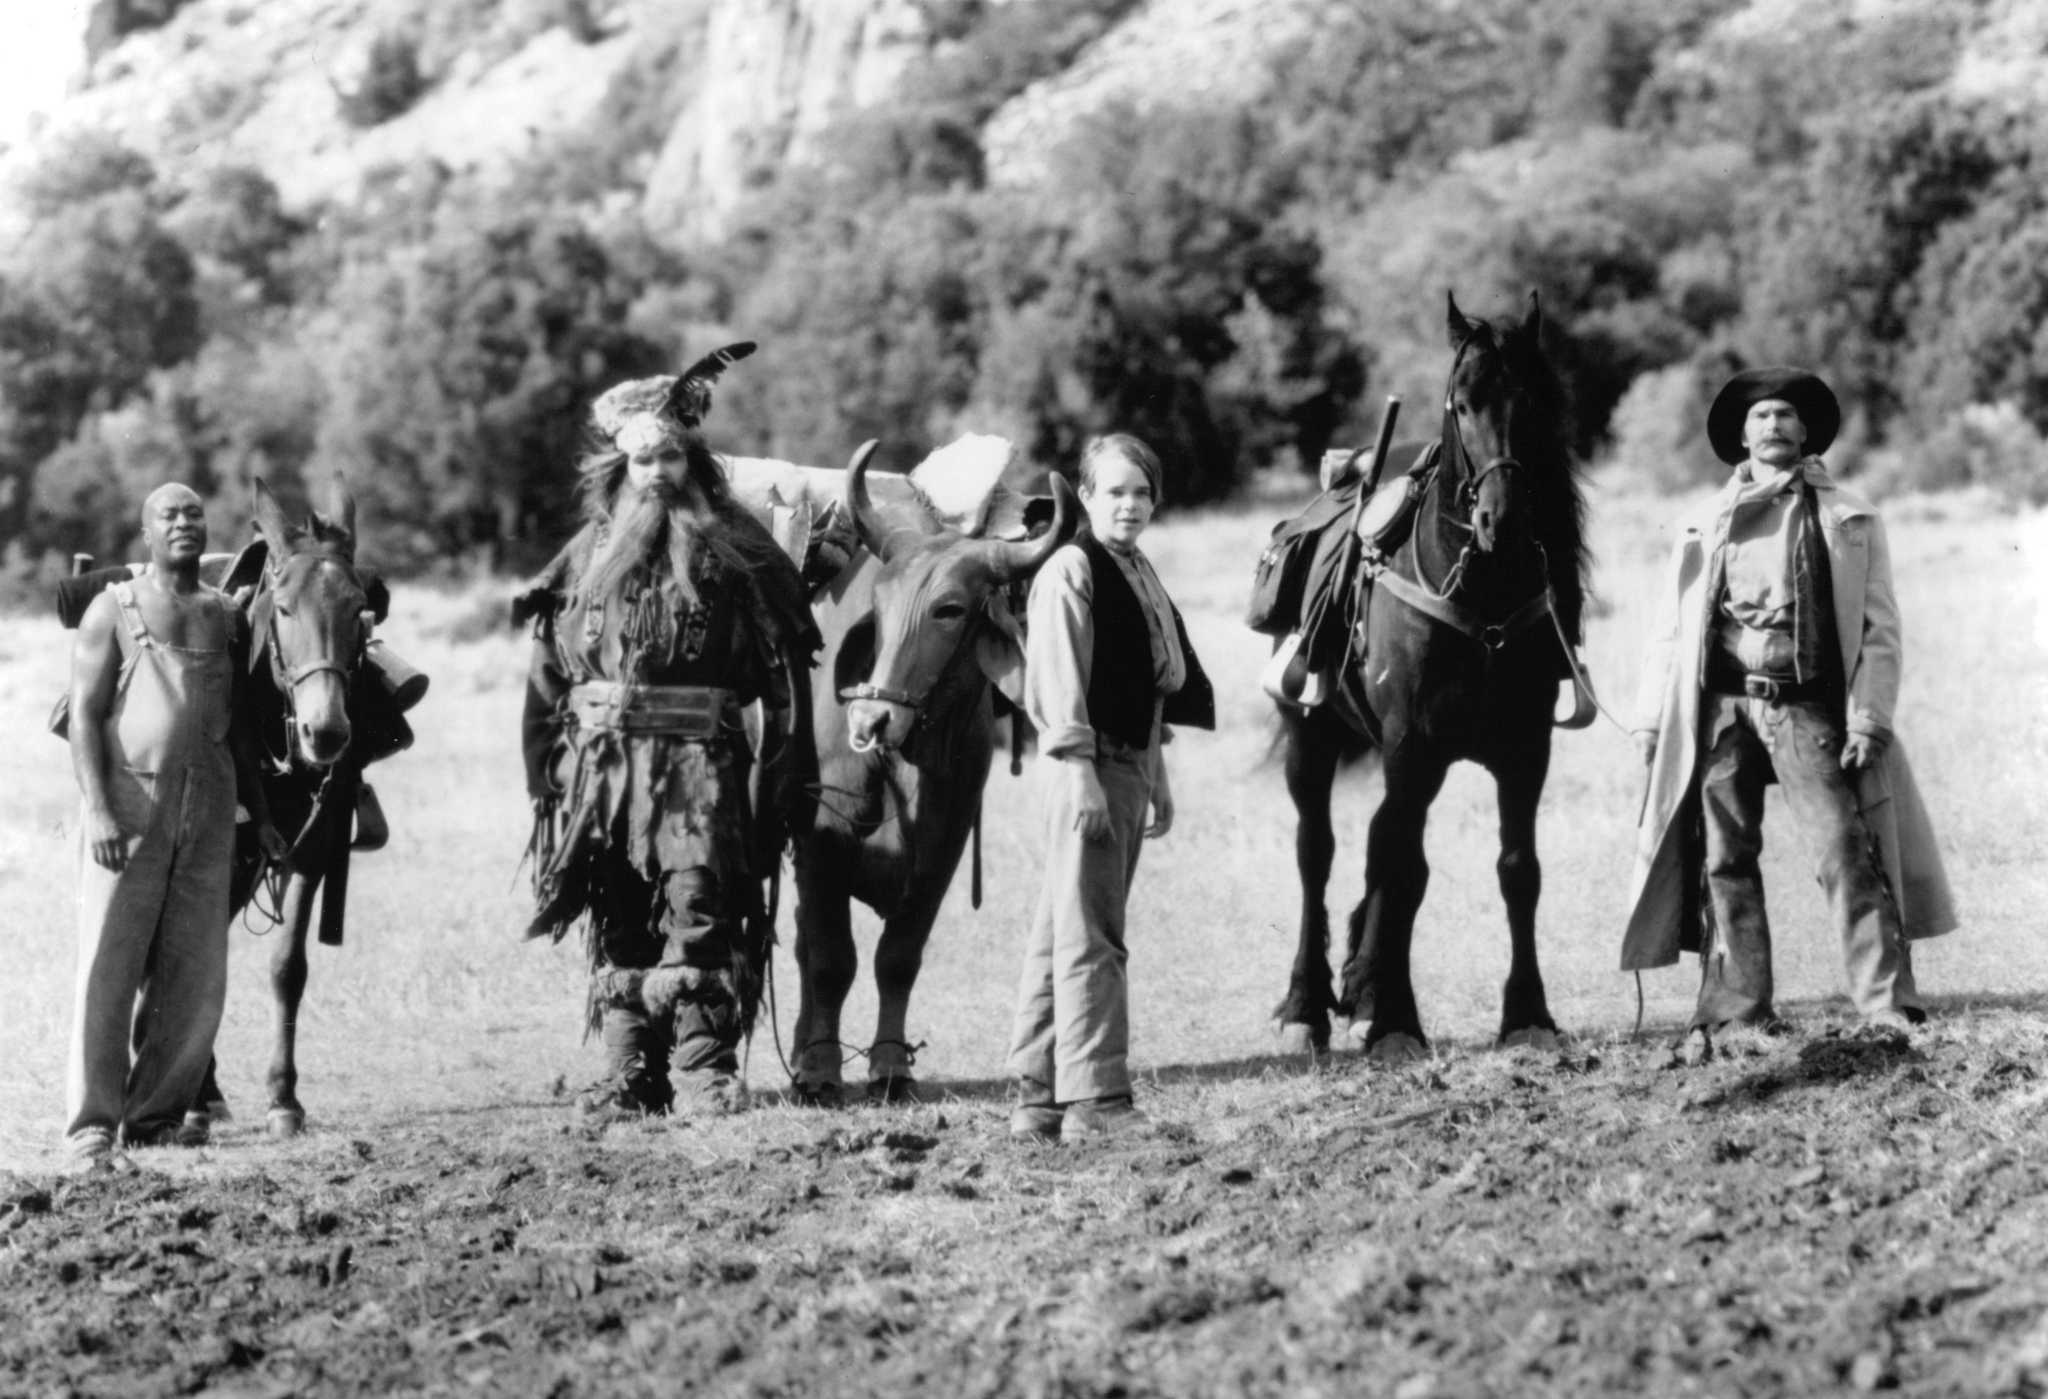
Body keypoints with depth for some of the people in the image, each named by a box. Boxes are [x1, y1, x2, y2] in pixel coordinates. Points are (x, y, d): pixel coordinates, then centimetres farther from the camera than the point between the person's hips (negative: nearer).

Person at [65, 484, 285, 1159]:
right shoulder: (114, 610, 1)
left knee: (196, 975, 4)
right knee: (109, 964, -4)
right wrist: (98, 810, -16)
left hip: (209, 808, 4)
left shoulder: (226, 616, 14)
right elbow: (84, 713, -5)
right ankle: (92, 1119, 0)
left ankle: (157, 1112, 13)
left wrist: (260, 814, 13)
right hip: (128, 805, -4)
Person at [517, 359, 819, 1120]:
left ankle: (702, 1076, -10)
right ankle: (628, 1076, 12)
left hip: (701, 765, -4)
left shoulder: (734, 551, 1)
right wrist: (547, 773, 7)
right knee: (618, 927, 7)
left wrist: (788, 778, -7)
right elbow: (548, 677, 15)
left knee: (697, 914, -11)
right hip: (602, 764, 4)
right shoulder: (589, 556, 12)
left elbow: (785, 672, -2)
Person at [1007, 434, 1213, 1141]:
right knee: (1088, 936, -8)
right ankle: (1093, 1101, -9)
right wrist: (1080, 773, -22)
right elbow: (1060, 681, -16)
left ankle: (1038, 1097, 15)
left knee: (1059, 935, 12)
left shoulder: (1138, 573, 17)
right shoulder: (1071, 570, -10)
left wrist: (1158, 778, 22)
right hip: (1089, 766, -9)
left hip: (1130, 763, 9)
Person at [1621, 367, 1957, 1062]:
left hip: (1807, 706, -2)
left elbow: (1880, 629, 5)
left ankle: (1890, 1007, -13)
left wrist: (1868, 717, -6)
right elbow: (1670, 627, 16)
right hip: (1720, 706, 2)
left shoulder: (1849, 520, 10)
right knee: (1723, 862, 1)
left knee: (1847, 851, -11)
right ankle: (1733, 1013, 6)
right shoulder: (1704, 524, 16)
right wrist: (1651, 717, 7)